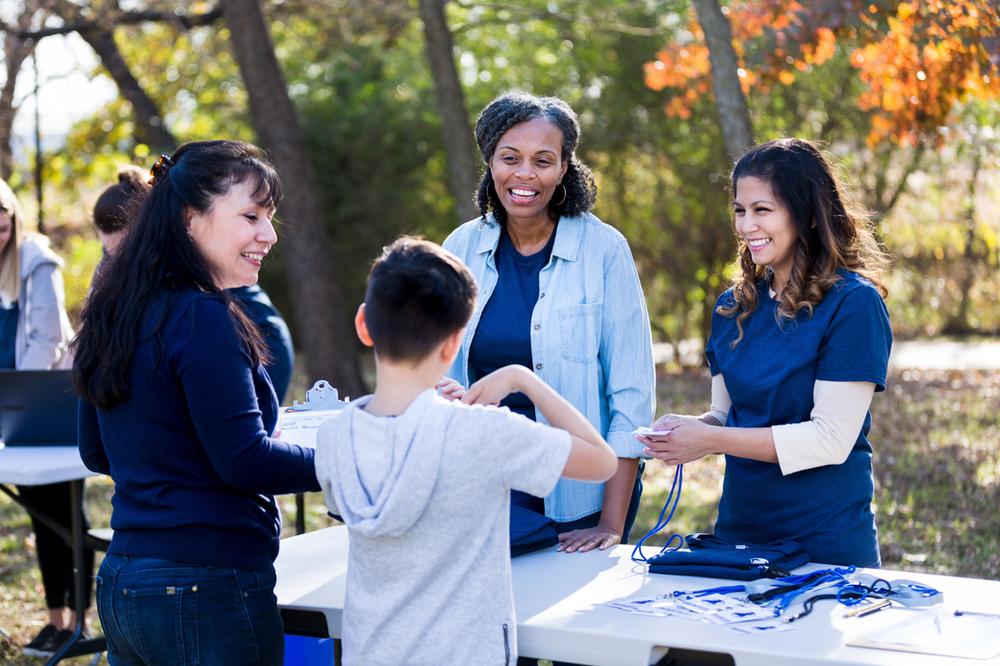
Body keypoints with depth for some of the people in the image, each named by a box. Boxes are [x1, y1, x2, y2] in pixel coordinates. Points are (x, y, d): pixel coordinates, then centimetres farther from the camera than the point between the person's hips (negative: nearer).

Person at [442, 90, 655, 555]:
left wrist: (612, 524, -14)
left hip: (579, 497, -2)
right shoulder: (461, 248, 1)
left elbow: (632, 393, -9)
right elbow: (440, 379, 11)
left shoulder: (604, 250, -8)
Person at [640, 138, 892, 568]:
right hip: (738, 529, 6)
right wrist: (687, 428, -9)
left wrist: (712, 440, -18)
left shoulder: (852, 303, -13)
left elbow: (832, 439, -17)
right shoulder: (733, 307, 7)